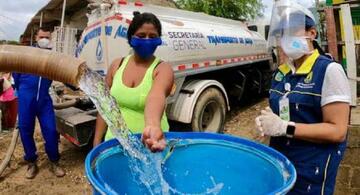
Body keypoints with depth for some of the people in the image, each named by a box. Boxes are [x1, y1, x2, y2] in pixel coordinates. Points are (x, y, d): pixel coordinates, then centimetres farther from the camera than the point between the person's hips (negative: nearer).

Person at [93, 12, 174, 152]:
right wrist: (97, 140, 4)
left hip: (147, 143, -3)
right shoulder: (117, 65, -1)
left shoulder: (163, 69, -14)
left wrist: (153, 126, -54)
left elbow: (156, 96, -36)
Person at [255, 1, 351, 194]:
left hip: (312, 169, -6)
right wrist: (265, 120, -6)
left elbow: (337, 131, -18)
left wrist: (284, 127, -24)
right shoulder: (280, 72, 5)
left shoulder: (329, 70, -15)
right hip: (279, 161, 6)